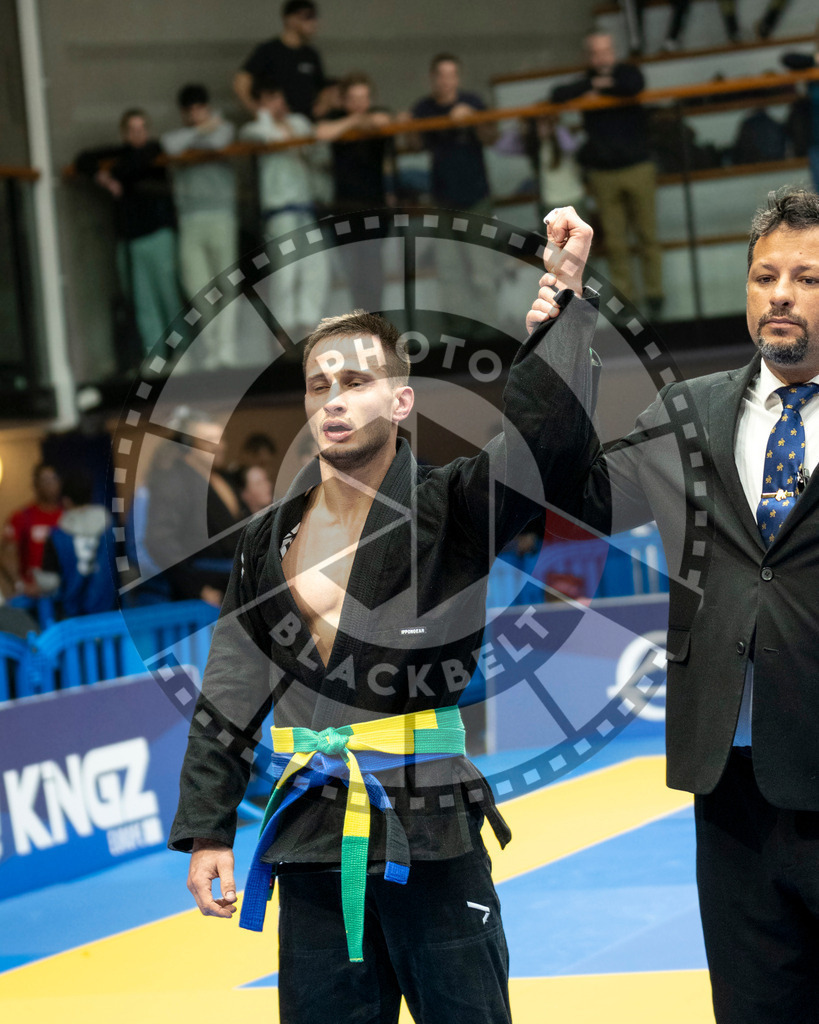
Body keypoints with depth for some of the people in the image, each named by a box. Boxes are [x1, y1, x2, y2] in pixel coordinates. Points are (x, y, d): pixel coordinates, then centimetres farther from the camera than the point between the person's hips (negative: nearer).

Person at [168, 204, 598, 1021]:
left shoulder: (452, 509, -3)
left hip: (432, 838, -3)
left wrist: (563, 314, -34)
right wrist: (206, 830, 7)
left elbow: (543, 441, -23)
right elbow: (228, 699, 11)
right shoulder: (270, 539, 8)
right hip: (312, 843, 4)